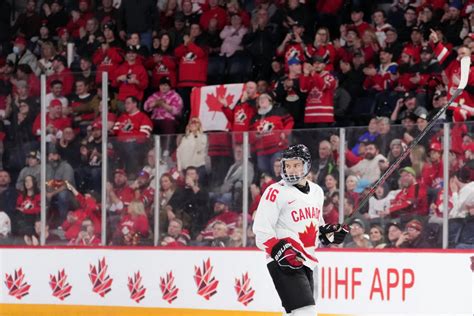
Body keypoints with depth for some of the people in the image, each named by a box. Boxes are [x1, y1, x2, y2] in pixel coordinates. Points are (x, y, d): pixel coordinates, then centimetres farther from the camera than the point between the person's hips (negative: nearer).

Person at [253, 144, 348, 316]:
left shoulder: (317, 192, 13)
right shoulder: (276, 192, -9)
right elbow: (261, 231, -12)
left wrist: (329, 233, 5)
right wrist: (281, 251, -23)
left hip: (306, 262, 8)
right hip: (283, 263, -8)